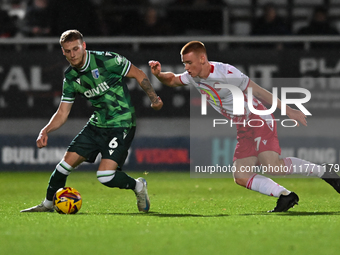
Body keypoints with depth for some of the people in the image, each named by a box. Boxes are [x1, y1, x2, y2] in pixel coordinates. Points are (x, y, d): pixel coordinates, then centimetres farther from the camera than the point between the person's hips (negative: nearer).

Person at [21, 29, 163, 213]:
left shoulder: (106, 60, -16)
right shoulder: (70, 77, 3)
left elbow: (138, 74, -5)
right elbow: (62, 113, 7)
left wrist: (153, 98, -14)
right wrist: (45, 131, -10)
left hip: (121, 125, -6)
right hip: (97, 124, 6)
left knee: (105, 176, -18)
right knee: (66, 163, 3)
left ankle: (138, 186, 11)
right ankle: (48, 204, 23)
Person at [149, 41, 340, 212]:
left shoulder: (226, 73, -19)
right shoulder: (194, 77, 4)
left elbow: (258, 91, -15)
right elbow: (172, 80, 21)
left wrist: (288, 110, -13)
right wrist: (159, 74, -3)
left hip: (259, 120, -8)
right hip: (244, 130, 8)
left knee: (272, 166, -26)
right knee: (241, 177, -7)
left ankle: (323, 171, -10)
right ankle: (285, 196, -1)